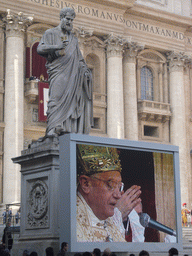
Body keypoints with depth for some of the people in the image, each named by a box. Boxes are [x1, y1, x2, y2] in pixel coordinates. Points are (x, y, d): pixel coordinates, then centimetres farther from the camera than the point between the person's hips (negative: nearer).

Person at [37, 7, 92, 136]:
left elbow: (79, 58, 25)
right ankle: (53, 129, -25)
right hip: (58, 71, -5)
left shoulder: (73, 39, 26)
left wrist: (85, 69, 6)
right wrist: (56, 47, -18)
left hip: (72, 74, 5)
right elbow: (40, 48, -2)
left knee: (71, 100, -7)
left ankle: (71, 129, -13)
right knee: (57, 97, -19)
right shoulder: (51, 33, 12)